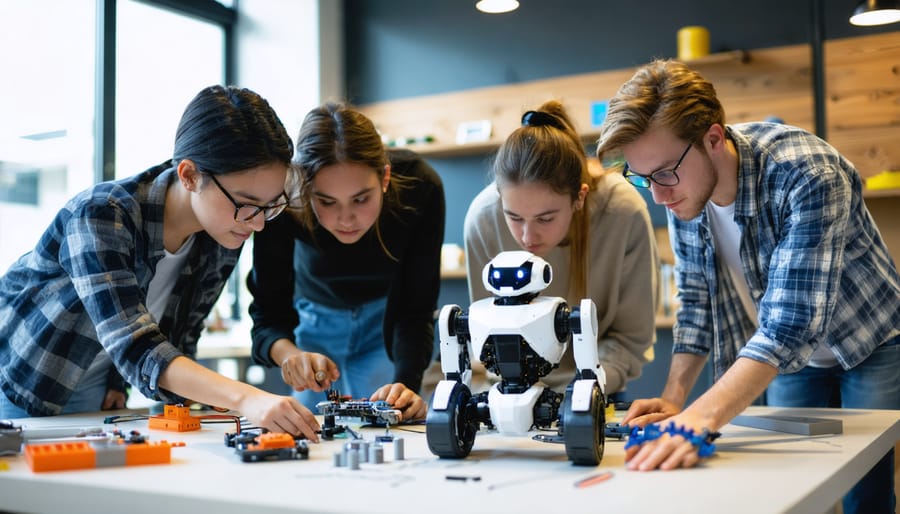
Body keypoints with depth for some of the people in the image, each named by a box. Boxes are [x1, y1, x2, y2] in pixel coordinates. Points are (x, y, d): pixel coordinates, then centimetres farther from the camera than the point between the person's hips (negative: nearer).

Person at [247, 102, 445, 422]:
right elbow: (268, 315, -29)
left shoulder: (419, 187, -35)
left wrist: (405, 384, -47)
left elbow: (415, 310, -29)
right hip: (315, 316, 1)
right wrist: (288, 353, -52)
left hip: (390, 315, 0)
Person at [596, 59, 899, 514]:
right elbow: (697, 300, -4)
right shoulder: (681, 189, -14)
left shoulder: (805, 174, -33)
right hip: (788, 360, 5)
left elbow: (791, 326, -41)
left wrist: (701, 417, -52)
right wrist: (673, 399, -15)